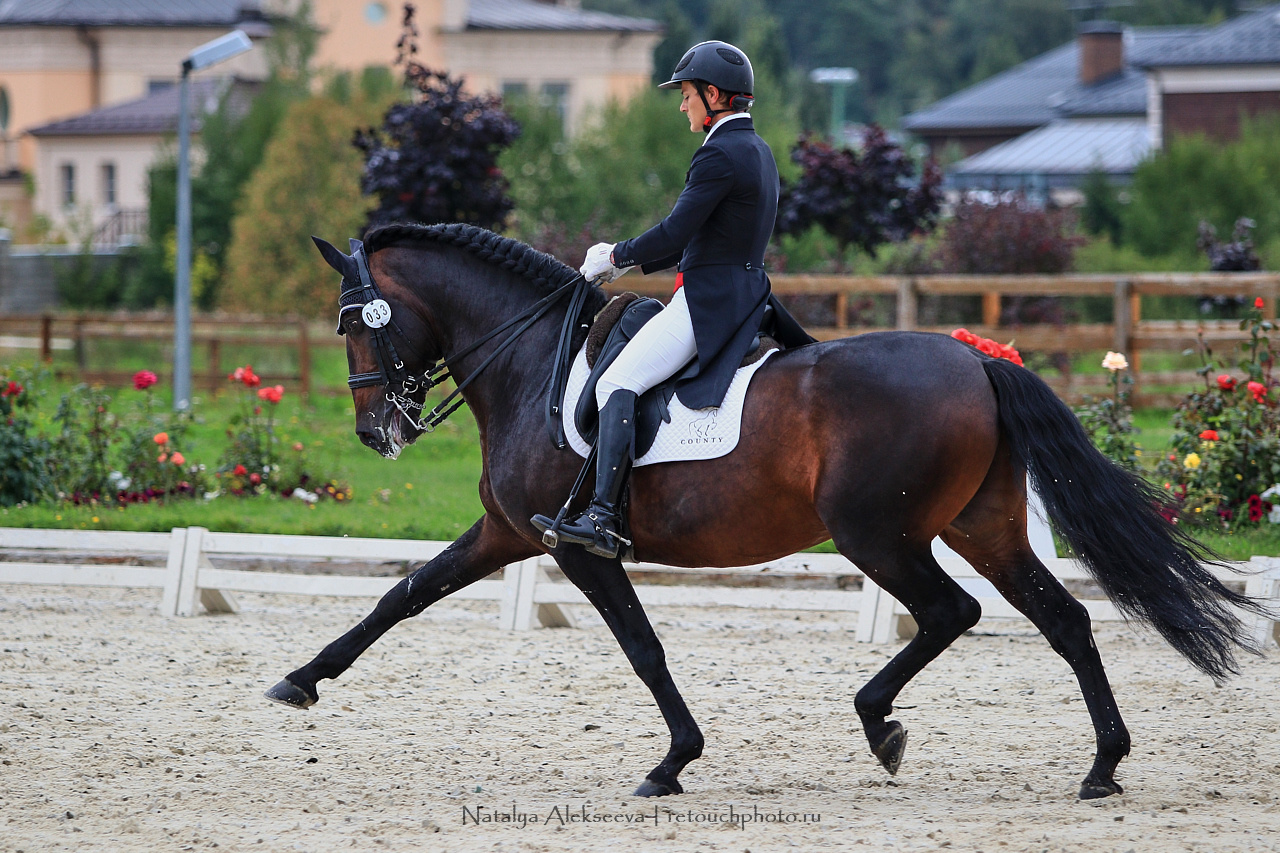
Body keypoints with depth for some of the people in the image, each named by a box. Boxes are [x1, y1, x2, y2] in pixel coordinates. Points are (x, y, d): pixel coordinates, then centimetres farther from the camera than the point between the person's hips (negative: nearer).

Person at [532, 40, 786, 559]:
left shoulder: (719, 155, -15)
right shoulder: (757, 151, 17)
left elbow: (676, 233, -19)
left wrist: (619, 256, -4)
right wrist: (635, 262, 17)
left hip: (709, 301, -11)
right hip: (745, 293, 11)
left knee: (617, 384, -20)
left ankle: (603, 519, -32)